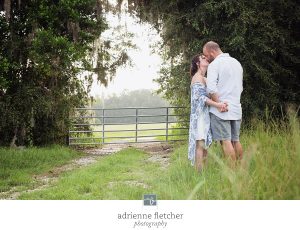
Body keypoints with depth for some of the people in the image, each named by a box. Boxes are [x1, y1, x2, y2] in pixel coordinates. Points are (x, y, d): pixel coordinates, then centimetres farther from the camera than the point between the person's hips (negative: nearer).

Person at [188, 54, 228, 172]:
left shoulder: (203, 78, 21)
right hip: (200, 114, -10)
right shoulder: (197, 77, -9)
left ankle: (202, 170, 11)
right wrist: (216, 104, -33)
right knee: (200, 143, -12)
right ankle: (199, 172, -13)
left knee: (205, 144, 8)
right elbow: (200, 96, -21)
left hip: (205, 114, 10)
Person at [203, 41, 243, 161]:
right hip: (236, 108, 7)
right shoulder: (237, 63, 16)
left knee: (226, 141, -5)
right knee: (235, 140, 11)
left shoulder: (214, 64, -9)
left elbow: (211, 89, -21)